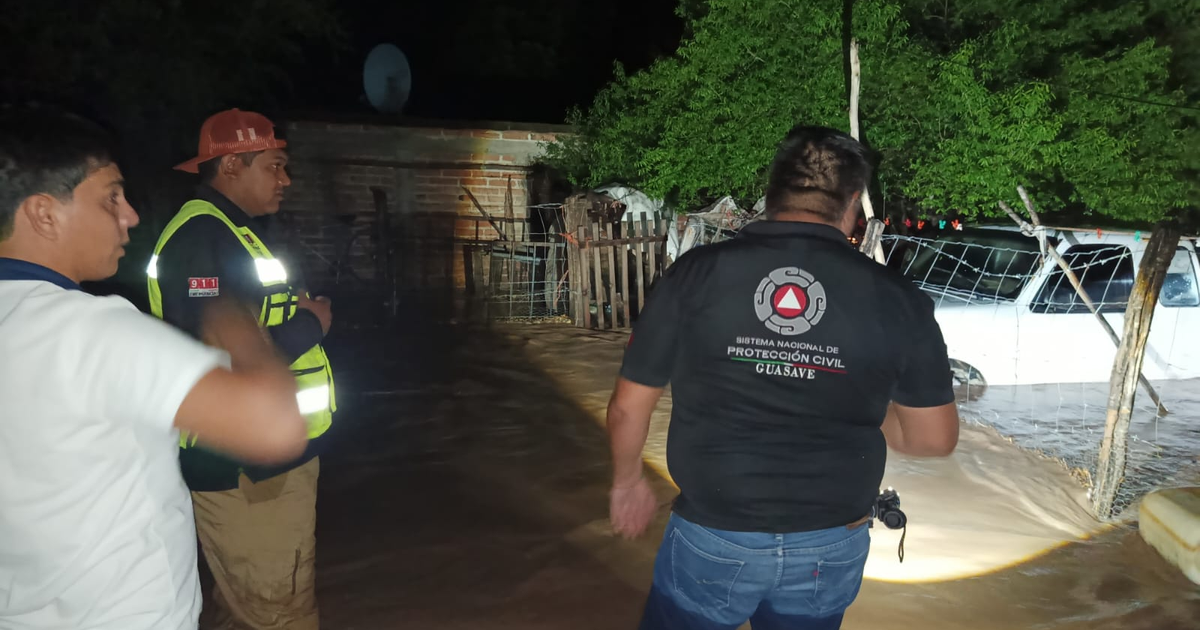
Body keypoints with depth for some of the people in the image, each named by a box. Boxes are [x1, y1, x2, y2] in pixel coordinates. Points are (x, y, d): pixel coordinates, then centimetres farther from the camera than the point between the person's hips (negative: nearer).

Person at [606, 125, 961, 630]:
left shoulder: (695, 274, -11)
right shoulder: (896, 299, -8)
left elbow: (628, 407, -4)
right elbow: (935, 437, 0)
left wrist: (628, 480, 13)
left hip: (712, 541, -1)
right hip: (828, 551, 2)